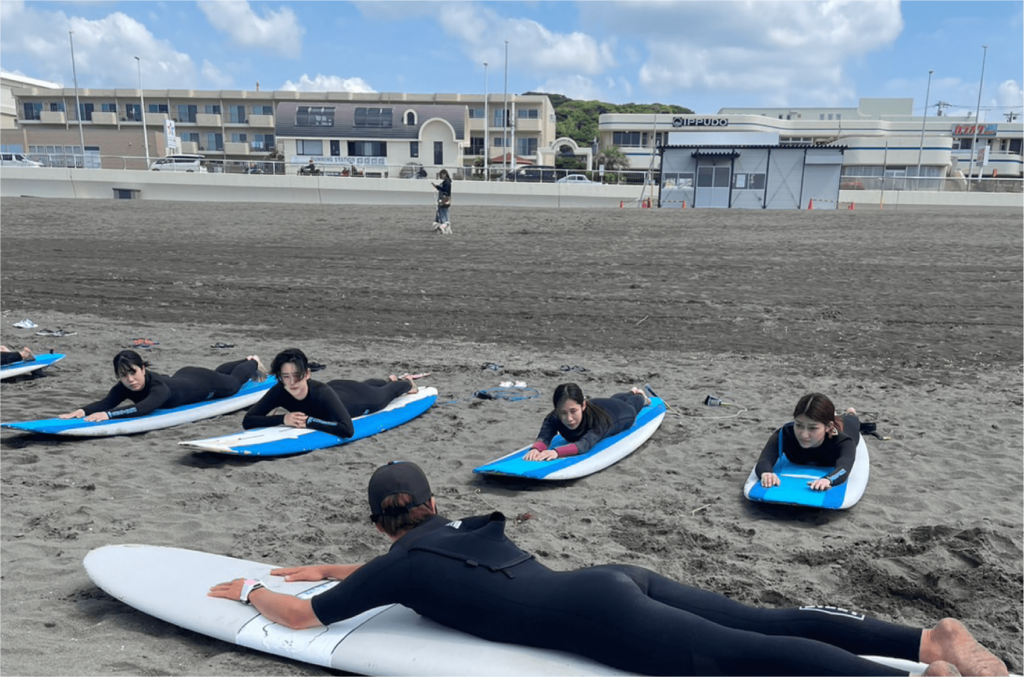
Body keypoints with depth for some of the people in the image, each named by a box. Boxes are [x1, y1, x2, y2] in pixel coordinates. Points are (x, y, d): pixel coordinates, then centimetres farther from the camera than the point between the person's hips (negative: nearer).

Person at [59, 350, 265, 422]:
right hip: (182, 377, 6)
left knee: (233, 383, 27)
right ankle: (247, 361, 64)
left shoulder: (159, 388, -47)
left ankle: (253, 363, 57)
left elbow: (143, 409, -62)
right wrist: (82, 411, -61)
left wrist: (108, 415, -71)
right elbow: (105, 402, -42)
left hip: (204, 383, -6)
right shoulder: (124, 388, -30)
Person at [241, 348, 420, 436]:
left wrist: (309, 421, -55)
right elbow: (247, 420, -37)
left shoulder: (322, 393, -49)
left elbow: (347, 430, -58)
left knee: (383, 394, 30)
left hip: (357, 397, -5)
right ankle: (389, 379, 70)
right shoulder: (279, 392, -37)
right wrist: (282, 418, -49)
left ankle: (406, 383, 63)